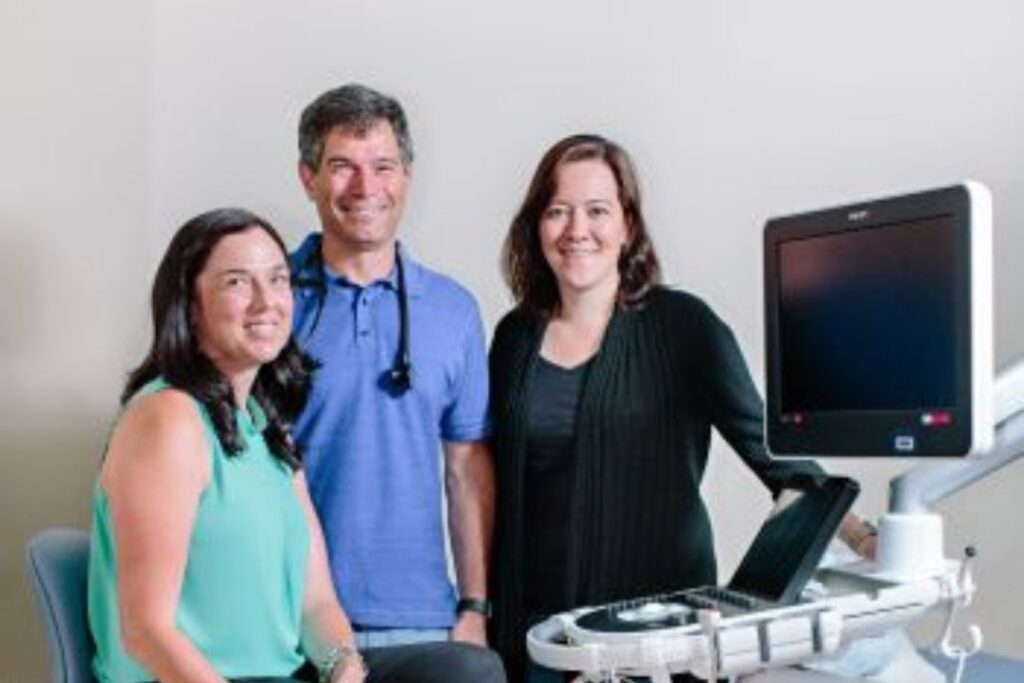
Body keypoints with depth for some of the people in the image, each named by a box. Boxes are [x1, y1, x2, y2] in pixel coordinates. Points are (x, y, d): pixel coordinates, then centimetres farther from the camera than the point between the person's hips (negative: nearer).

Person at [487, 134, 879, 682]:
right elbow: (499, 487, 12)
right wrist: (484, 616, 10)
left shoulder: (682, 324, -5)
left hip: (658, 616, -3)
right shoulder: (516, 336, 6)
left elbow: (770, 447, -6)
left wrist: (857, 535, -19)